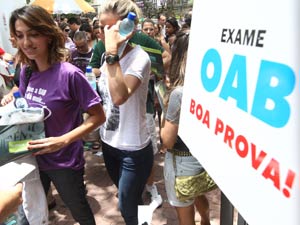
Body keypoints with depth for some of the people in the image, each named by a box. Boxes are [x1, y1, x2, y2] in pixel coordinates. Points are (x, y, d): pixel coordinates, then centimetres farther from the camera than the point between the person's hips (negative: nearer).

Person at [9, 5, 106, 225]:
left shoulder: (69, 74, -24)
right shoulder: (26, 72, -3)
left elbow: (98, 116, -20)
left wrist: (63, 140, -29)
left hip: (65, 163, -5)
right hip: (33, 159, 6)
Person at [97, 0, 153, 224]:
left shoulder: (139, 58, -21)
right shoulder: (107, 57, 3)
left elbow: (120, 96, -38)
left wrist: (112, 52, -35)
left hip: (133, 149, -7)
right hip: (109, 142, 7)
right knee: (128, 201, 25)